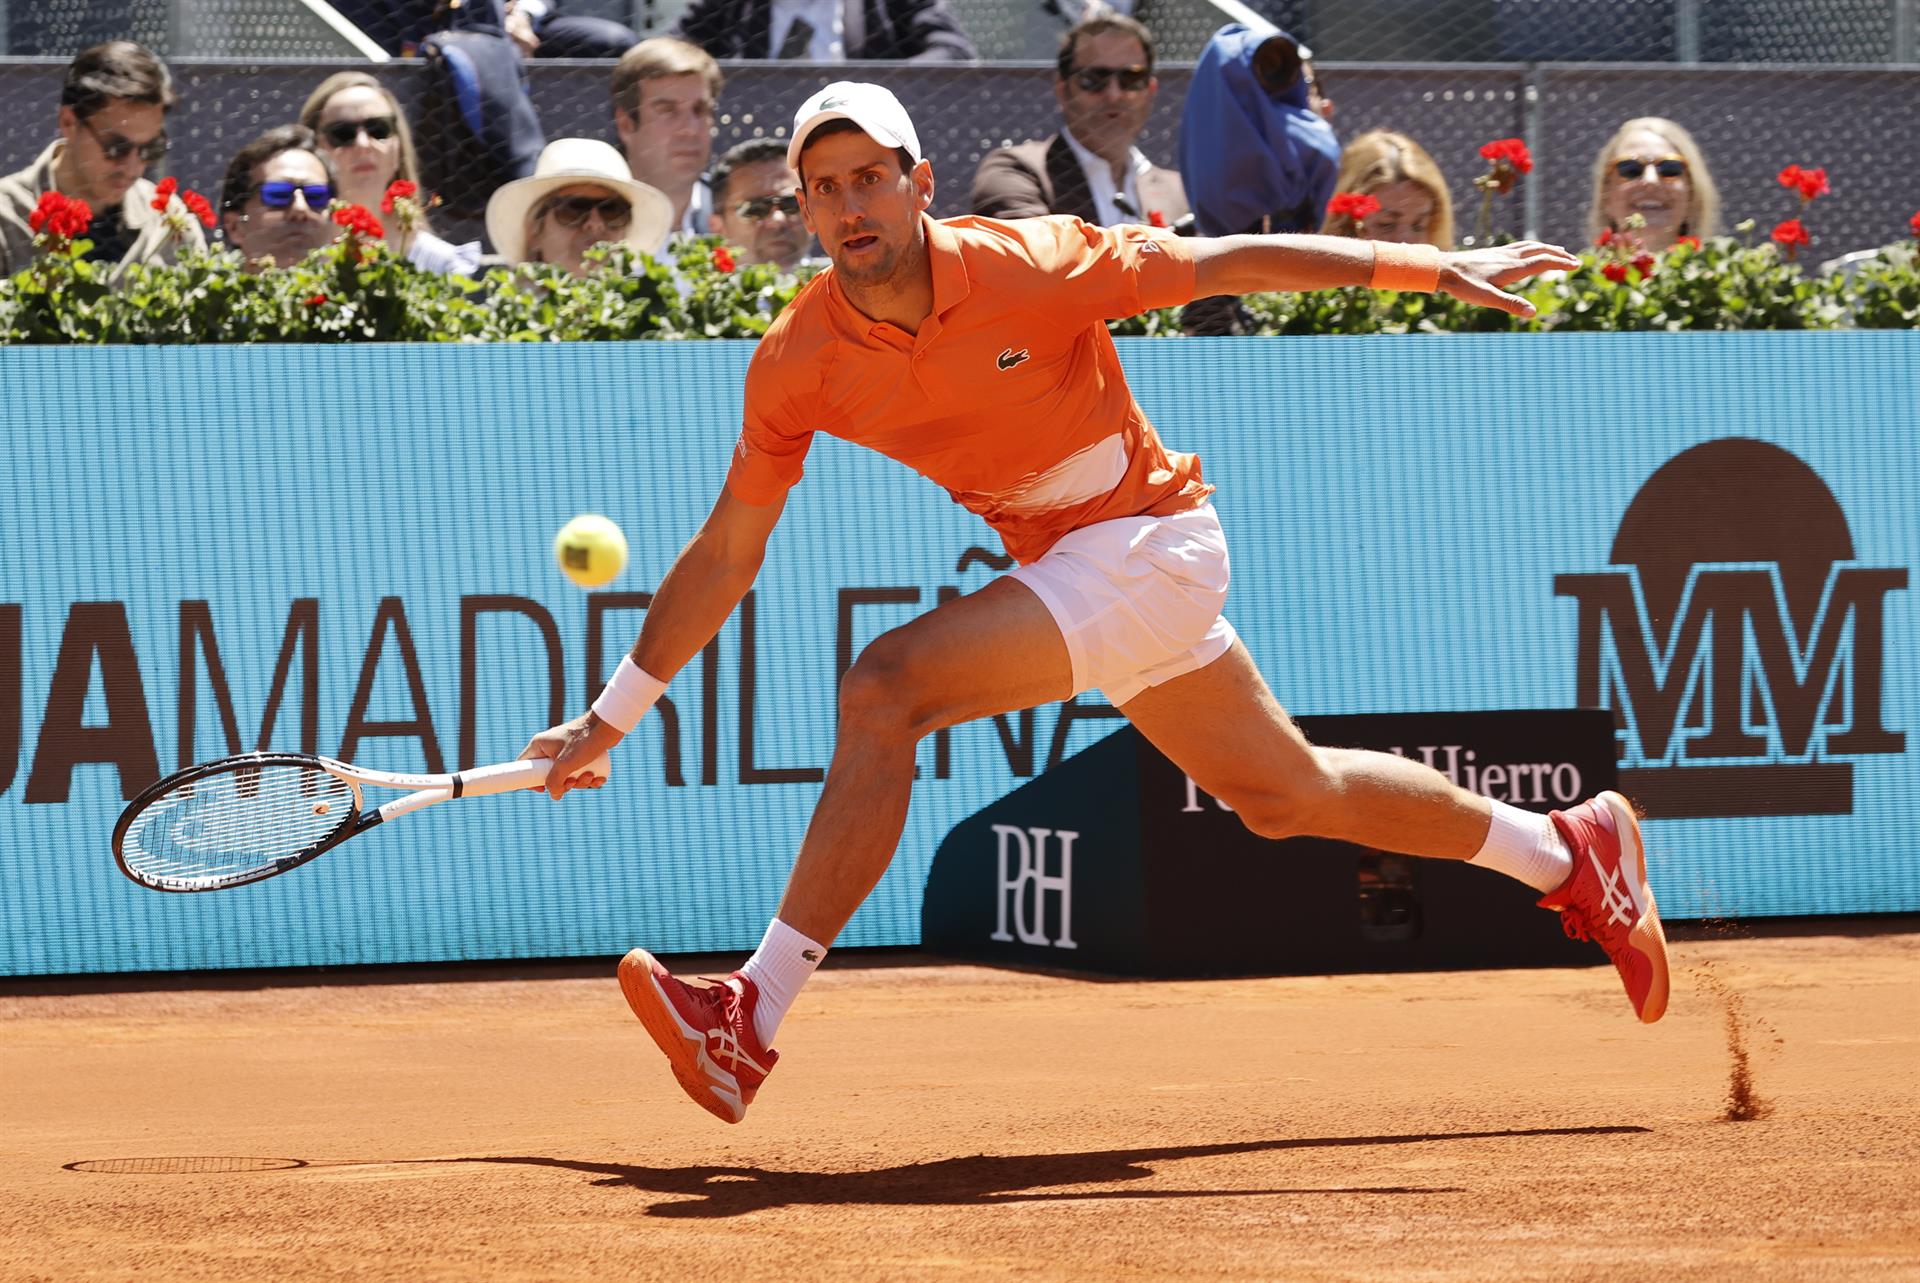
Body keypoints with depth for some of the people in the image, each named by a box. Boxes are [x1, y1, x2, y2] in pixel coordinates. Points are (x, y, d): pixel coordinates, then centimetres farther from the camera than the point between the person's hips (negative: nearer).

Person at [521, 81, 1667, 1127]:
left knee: (886, 689, -24)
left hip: (1155, 538, -7)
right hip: (1064, 565, 7)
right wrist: (612, 717, 3)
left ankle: (754, 1022, -22)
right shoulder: (798, 364, -8)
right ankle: (1572, 853, 39)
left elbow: (1227, 263, -13)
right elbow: (726, 555, 2)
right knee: (1287, 794, 18)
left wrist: (1437, 267, -13)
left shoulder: (1031, 267, -21)